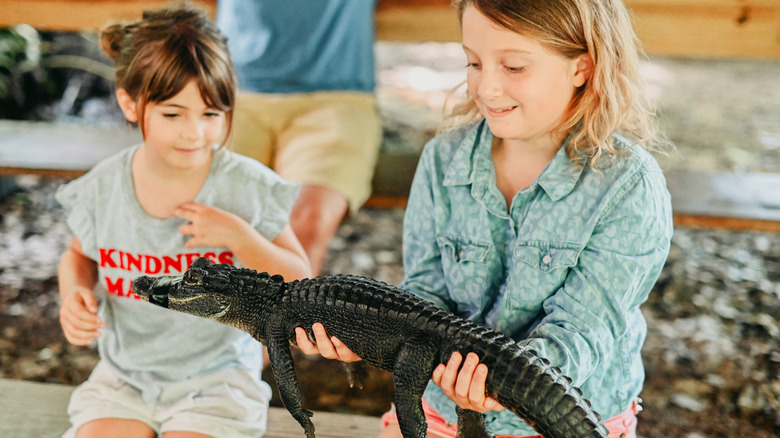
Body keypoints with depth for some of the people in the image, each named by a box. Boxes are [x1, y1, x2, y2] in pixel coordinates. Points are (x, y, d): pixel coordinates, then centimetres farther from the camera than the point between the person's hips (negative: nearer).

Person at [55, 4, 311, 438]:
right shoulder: (102, 188, -8)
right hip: (124, 375, 3)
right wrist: (75, 296, -9)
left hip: (215, 377, -2)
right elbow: (81, 255, 14)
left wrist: (240, 237, -24)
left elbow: (300, 283, -8)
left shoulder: (247, 187, -14)